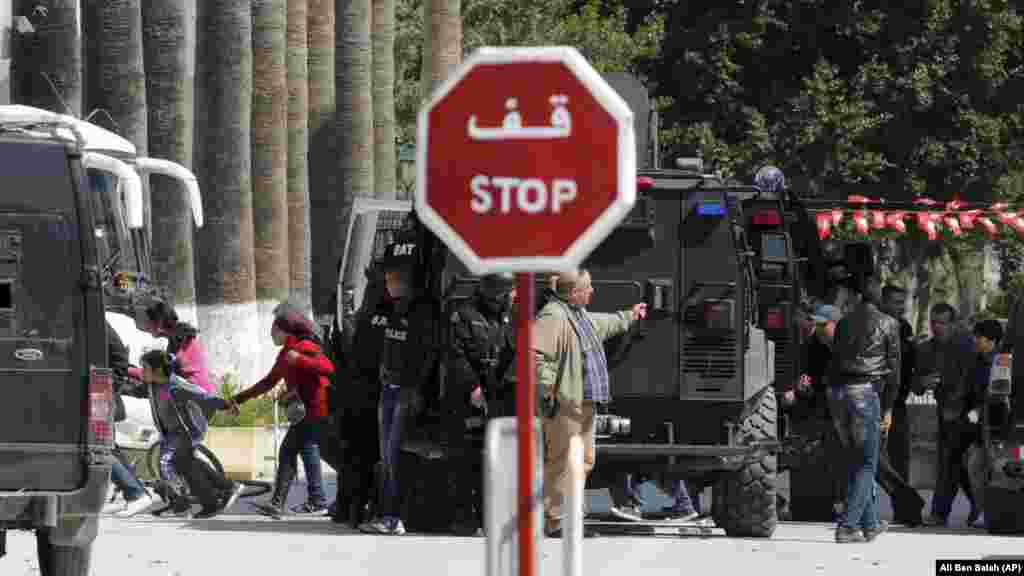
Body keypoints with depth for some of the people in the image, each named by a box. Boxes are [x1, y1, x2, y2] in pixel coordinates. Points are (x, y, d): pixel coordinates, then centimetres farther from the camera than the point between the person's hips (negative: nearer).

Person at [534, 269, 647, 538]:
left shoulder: (579, 314, 17)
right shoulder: (553, 317, -19)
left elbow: (602, 324, 39)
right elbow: (535, 353, -29)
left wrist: (629, 316, 52)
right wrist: (546, 387, -27)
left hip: (583, 403, 11)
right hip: (564, 404, -11)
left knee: (583, 462, 17)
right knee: (562, 463, -8)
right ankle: (555, 523, -5)